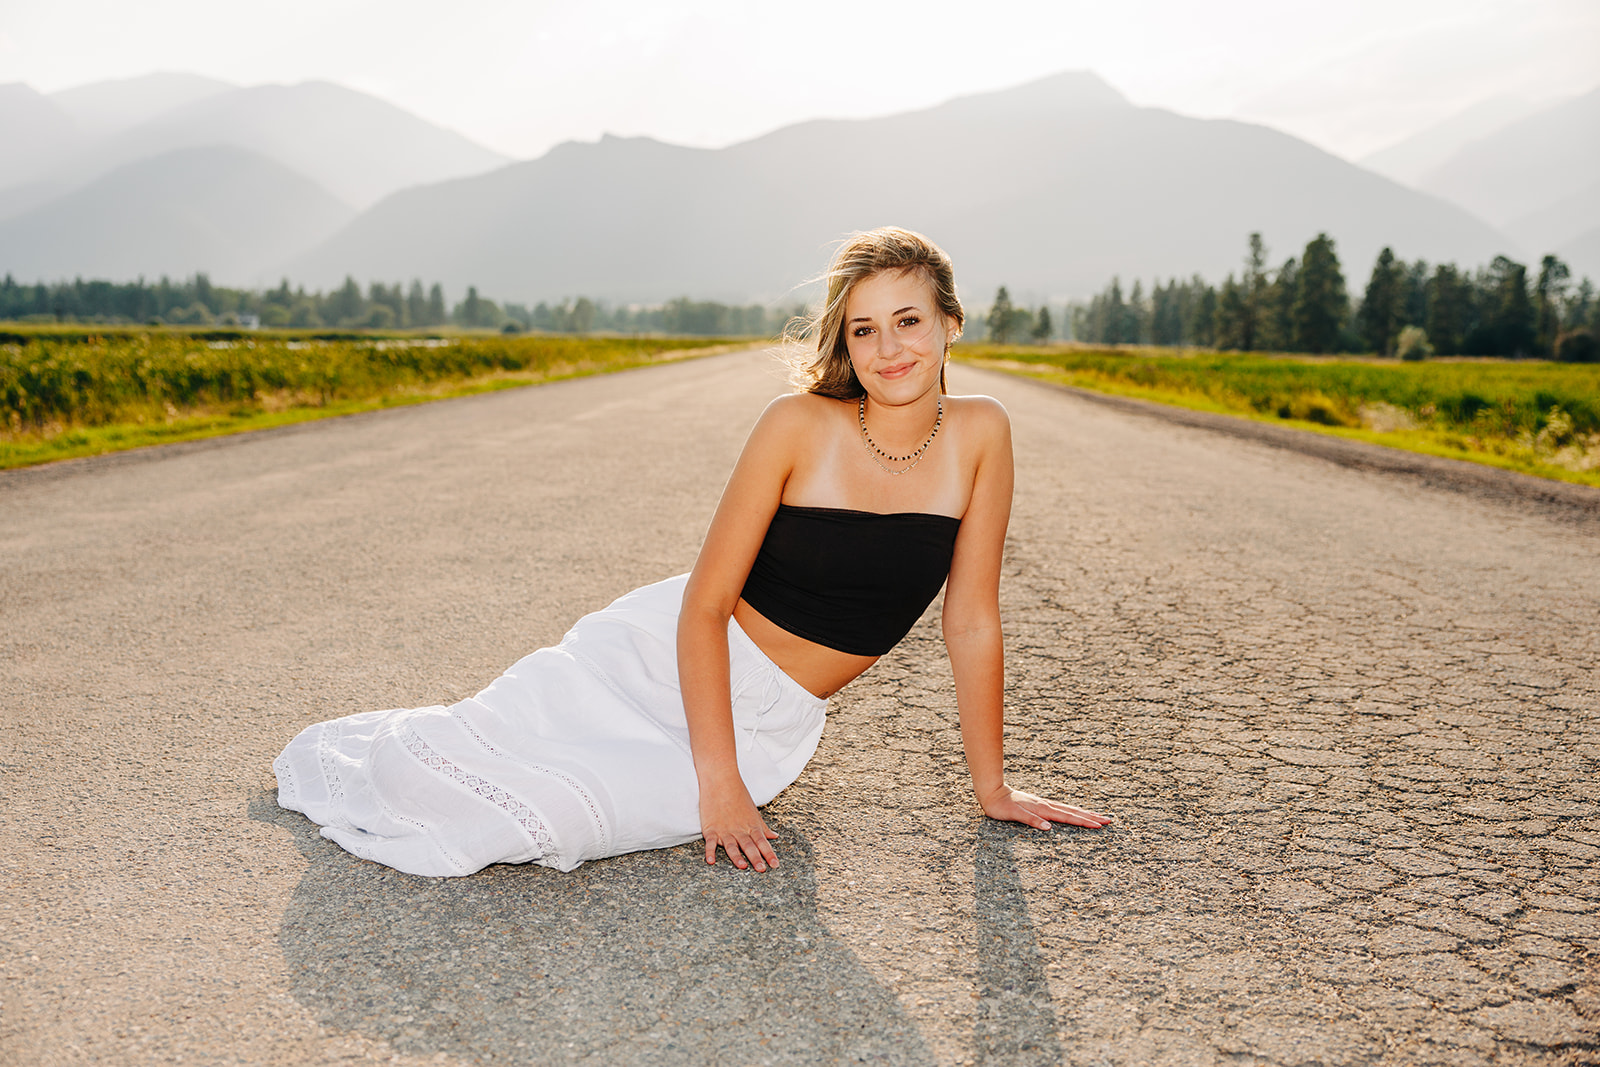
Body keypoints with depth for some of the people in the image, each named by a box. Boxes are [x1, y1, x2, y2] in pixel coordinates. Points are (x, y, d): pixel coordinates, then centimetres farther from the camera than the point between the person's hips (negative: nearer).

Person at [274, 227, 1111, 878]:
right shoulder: (800, 424, -14)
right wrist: (718, 780, -20)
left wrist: (991, 786, 2)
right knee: (436, 779, -10)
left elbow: (972, 624, -1)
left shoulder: (979, 433, -7)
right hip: (664, 662, -1)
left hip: (771, 723, 2)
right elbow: (706, 603, -13)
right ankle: (344, 756, 29)